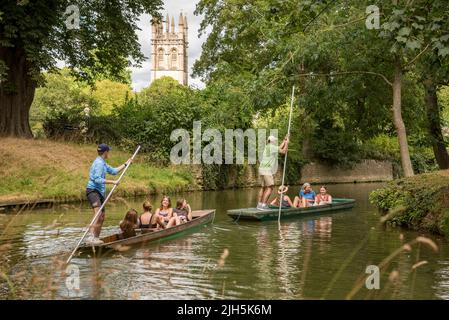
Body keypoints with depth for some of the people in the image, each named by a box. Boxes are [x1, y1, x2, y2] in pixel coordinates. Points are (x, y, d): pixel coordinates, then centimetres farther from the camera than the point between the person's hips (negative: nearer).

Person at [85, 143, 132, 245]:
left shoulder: (103, 163, 20)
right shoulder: (99, 163, -13)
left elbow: (113, 171, 31)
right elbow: (97, 179, -21)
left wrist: (126, 164, 34)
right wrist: (112, 182, -21)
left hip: (100, 192, 11)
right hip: (93, 190, -11)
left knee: (102, 217, 14)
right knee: (98, 214, -27)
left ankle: (96, 238, 22)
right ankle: (90, 237, -37)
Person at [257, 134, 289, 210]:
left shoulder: (267, 147, 19)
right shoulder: (272, 147, -7)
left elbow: (278, 148, 32)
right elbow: (284, 151, -6)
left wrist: (284, 141, 38)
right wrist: (287, 143, 6)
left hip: (261, 169, 9)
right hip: (267, 170, -9)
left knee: (263, 187, 17)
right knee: (270, 188, -10)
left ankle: (259, 204, 18)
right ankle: (263, 205, -18)